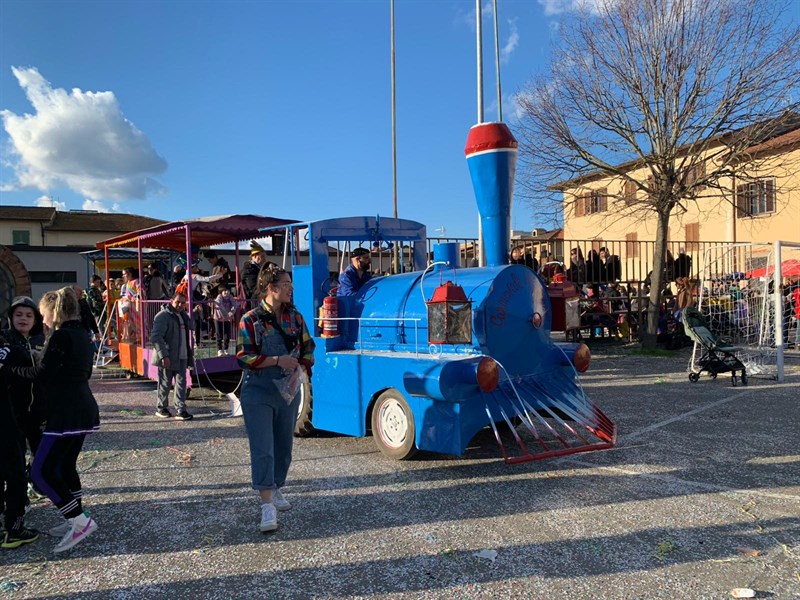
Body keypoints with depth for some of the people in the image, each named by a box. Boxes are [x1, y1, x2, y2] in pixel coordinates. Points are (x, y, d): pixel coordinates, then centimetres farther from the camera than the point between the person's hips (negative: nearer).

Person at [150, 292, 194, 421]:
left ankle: (180, 410, 7)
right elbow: (155, 337, -20)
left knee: (181, 383, 3)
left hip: (181, 357, 7)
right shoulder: (163, 316, -13)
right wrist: (163, 356, -24)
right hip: (167, 357, -7)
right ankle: (161, 408, 22)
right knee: (165, 384, 6)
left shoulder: (183, 315, 13)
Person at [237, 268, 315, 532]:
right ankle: (267, 506, -6)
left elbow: (308, 348, 14)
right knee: (262, 449, -9)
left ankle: (275, 489, 36)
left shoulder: (295, 317, 6)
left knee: (284, 446, 15)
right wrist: (277, 360, -20)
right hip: (258, 393, -5)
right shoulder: (251, 320, -7)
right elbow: (244, 357, -11)